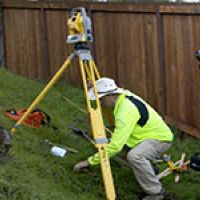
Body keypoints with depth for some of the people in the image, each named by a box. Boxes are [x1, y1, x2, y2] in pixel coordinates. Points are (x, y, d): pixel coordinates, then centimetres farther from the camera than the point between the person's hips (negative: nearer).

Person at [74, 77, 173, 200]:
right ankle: (147, 166, 23)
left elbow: (115, 146, -34)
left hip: (161, 138, -10)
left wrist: (90, 162, -29)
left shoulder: (126, 111, -29)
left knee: (134, 156, -34)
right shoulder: (124, 95, -3)